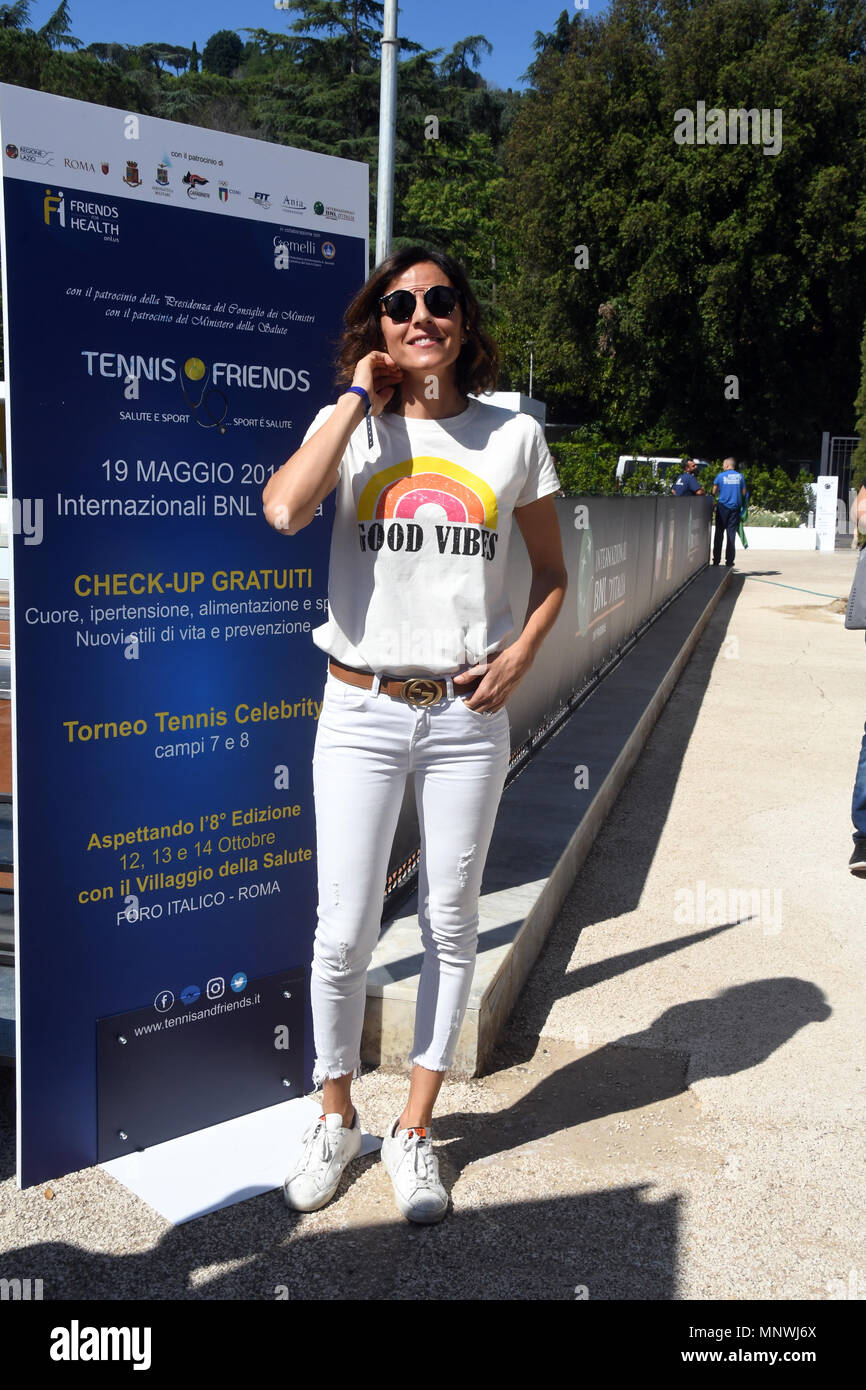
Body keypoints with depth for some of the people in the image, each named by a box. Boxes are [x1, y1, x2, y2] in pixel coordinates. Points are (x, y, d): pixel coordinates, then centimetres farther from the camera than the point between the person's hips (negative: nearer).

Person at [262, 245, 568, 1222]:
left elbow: (550, 572, 13)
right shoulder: (349, 425, 2)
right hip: (359, 711, -1)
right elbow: (284, 509, -20)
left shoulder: (514, 436, 5)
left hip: (466, 715, 2)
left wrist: (519, 655, -5)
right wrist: (359, 395, -10)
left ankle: (414, 1129, 29)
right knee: (344, 932, 2)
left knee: (449, 927, 10)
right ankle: (334, 1118, 28)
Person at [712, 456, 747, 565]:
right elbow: (744, 493, 7)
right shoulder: (740, 476, 5)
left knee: (719, 533, 5)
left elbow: (714, 492, 6)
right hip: (735, 507, 1)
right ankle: (729, 560, 1)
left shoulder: (720, 476, -1)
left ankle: (716, 559, 3)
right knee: (731, 533, 3)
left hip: (722, 507, -1)